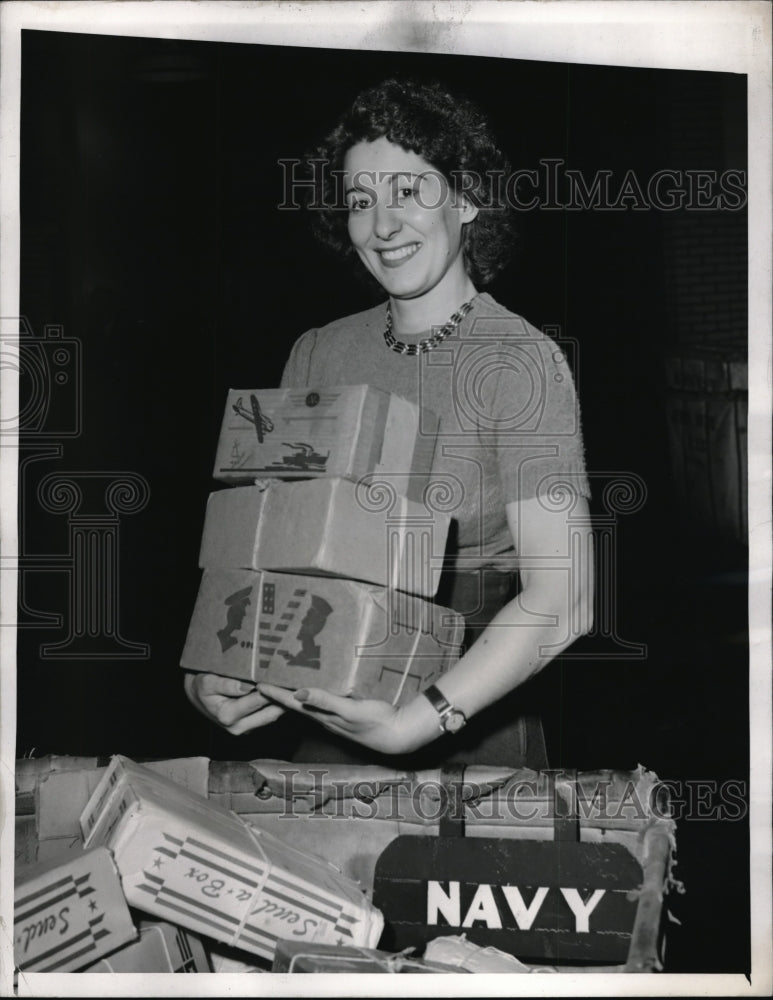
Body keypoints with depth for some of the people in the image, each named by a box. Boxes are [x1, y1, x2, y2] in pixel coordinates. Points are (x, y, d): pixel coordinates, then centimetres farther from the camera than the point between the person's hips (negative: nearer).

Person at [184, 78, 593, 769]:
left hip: (472, 732, -4)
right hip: (328, 725, 4)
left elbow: (561, 597, -20)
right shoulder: (316, 356, 3)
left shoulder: (521, 361, -13)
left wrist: (418, 723, -29)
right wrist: (210, 668, -11)